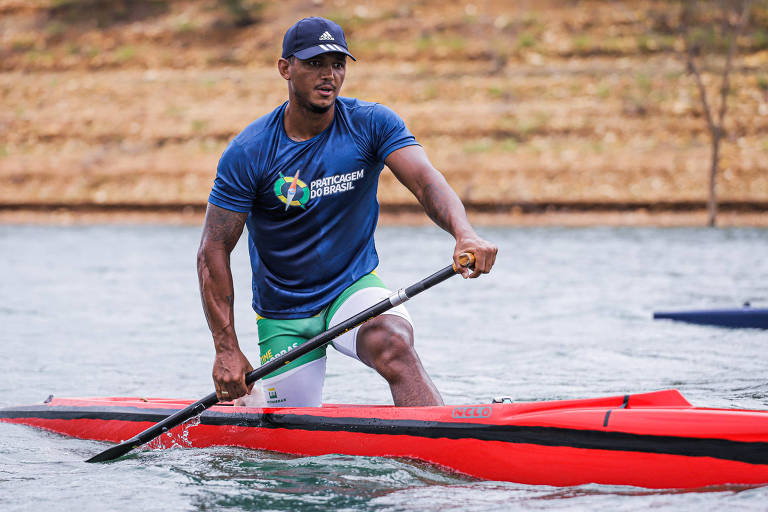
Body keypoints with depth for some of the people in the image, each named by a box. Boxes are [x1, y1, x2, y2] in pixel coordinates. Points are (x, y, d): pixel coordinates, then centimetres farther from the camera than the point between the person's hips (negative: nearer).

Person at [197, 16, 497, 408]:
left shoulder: (371, 124, -10)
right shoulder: (247, 153, -13)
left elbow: (426, 181, -24)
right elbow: (213, 251, -12)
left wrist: (464, 234, -46)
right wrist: (227, 350, -19)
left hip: (354, 288, 0)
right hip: (283, 314, 0)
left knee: (392, 346, -33)